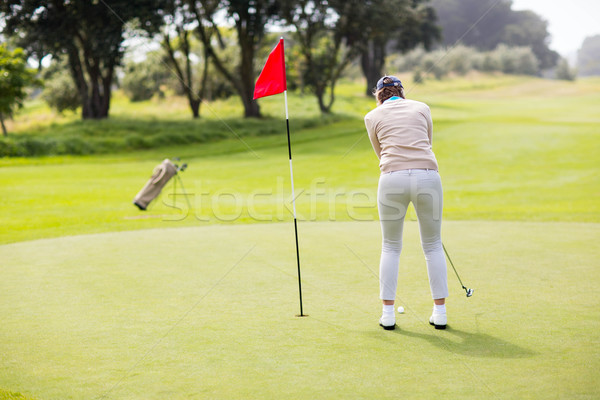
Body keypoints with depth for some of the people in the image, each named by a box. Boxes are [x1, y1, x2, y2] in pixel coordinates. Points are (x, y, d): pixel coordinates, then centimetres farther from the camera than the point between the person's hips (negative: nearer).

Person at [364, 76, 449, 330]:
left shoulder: (373, 116, 17)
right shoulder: (421, 107, 20)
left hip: (393, 178, -1)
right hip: (428, 176, 1)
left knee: (391, 247, 15)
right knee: (433, 245, 15)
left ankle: (388, 313, 13)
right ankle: (440, 312, 16)